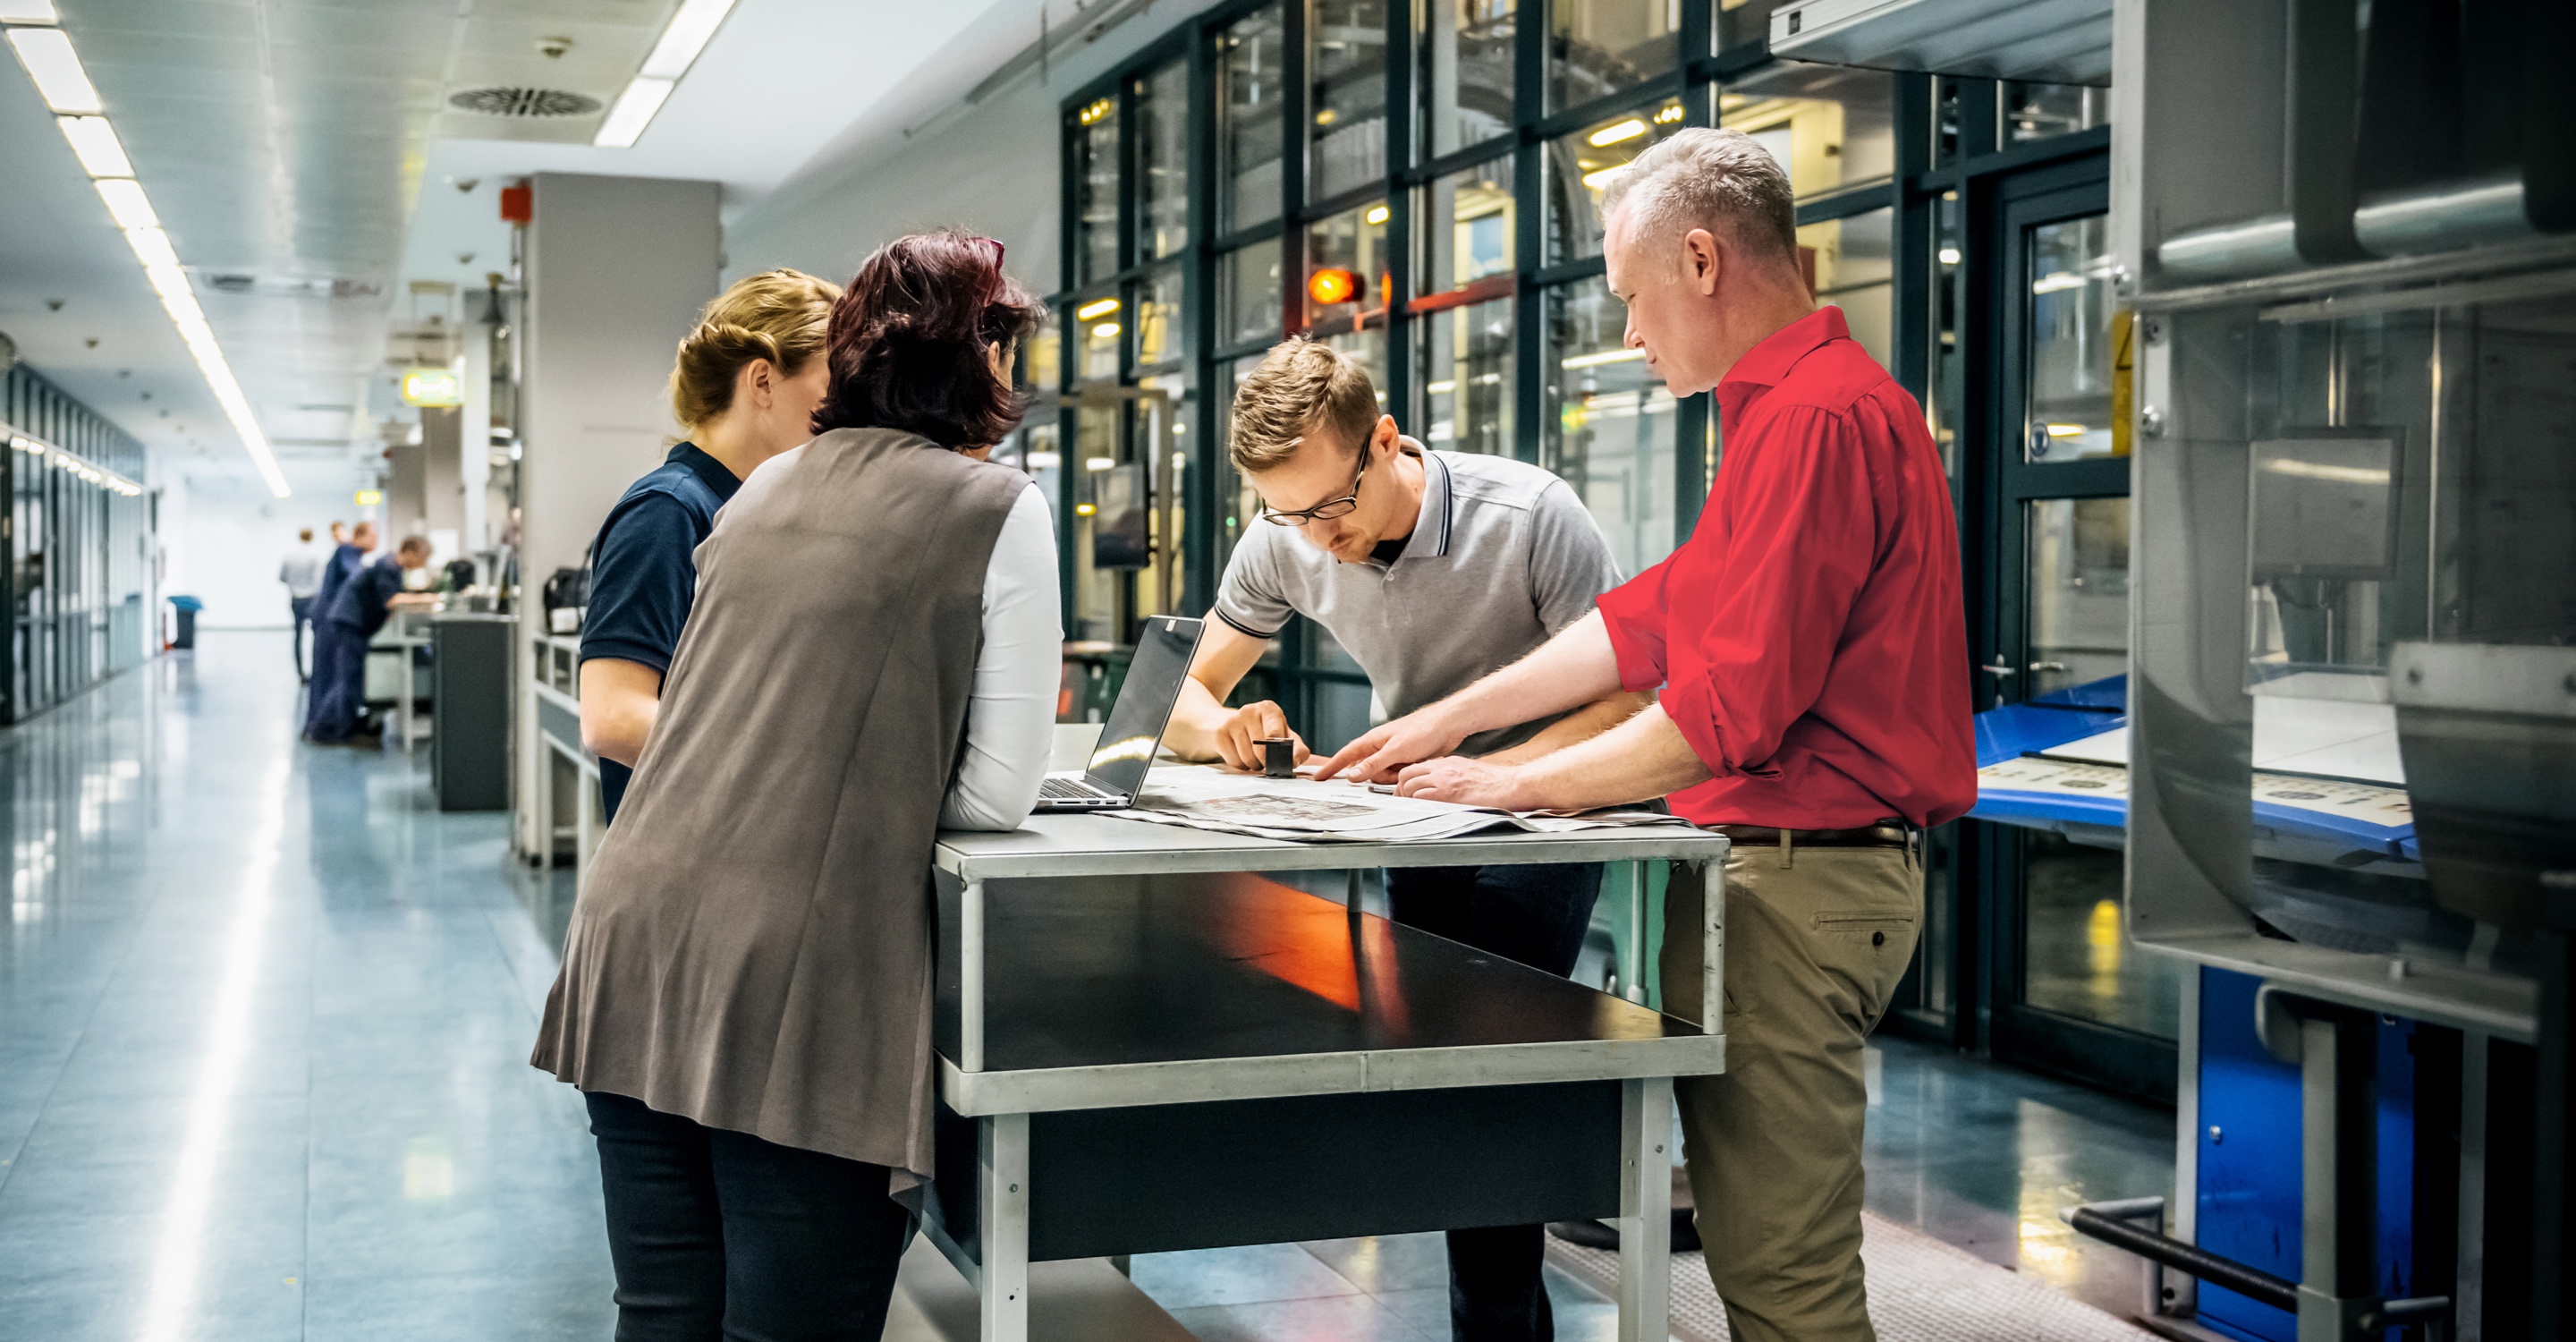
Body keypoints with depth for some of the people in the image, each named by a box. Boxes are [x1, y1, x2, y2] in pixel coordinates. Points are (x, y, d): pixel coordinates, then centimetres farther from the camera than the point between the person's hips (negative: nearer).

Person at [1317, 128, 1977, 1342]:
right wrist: (1449, 721, 19)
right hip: (1768, 869, 11)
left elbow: (1730, 711, -23)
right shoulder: (1791, 407, 17)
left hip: (1798, 878, -11)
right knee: (1766, 1245, 18)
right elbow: (1654, 615, 21)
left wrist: (1518, 785, -12)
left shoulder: (1817, 418, -19)